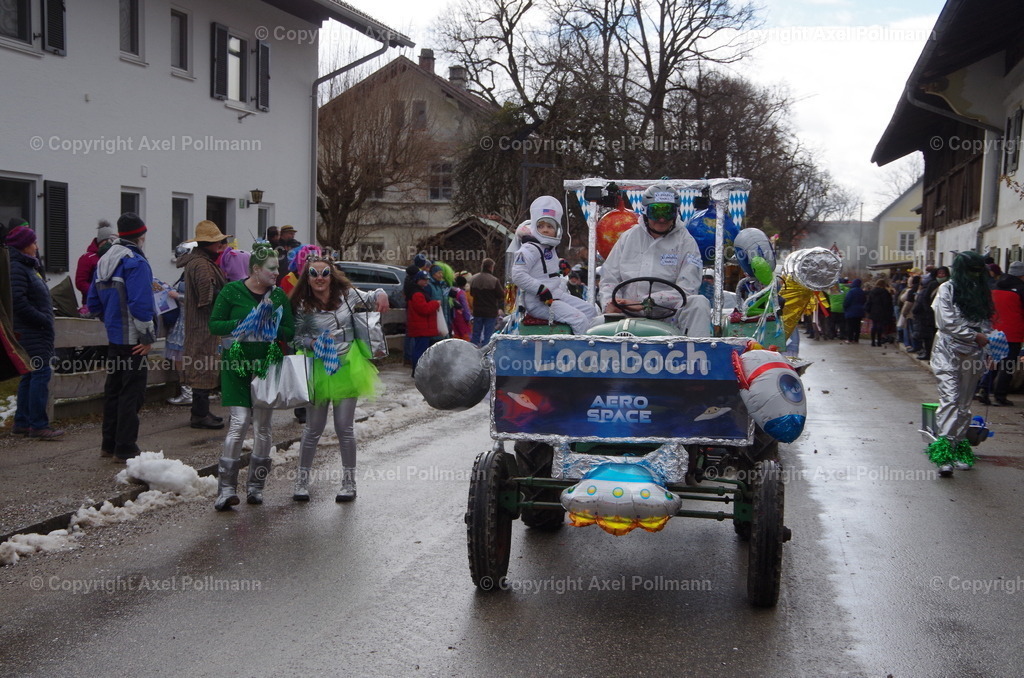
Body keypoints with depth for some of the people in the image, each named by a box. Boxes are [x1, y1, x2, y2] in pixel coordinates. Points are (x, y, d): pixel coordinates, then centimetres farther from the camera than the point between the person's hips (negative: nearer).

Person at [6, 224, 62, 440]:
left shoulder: (28, 266, 19)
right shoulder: (16, 268, -13)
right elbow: (18, 301, -22)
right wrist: (43, 320, -18)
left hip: (37, 332, 11)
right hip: (30, 332, -11)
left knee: (30, 375, 14)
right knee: (41, 373, -11)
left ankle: (22, 422, 20)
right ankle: (38, 425, -9)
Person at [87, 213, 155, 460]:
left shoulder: (104, 261, 13)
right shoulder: (135, 262, -15)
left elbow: (93, 303, 18)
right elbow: (141, 305, -23)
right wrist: (148, 337, -17)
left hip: (114, 336, 9)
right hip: (133, 340, -9)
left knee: (113, 389, 16)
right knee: (132, 393, -3)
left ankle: (109, 442, 25)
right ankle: (125, 448, 1)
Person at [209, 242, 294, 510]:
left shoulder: (279, 295, 7)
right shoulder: (232, 291, -3)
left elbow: (290, 332, 8)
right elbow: (214, 325, -2)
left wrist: (273, 326, -12)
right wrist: (242, 324, -17)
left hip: (267, 365, 4)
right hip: (237, 364, -4)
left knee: (263, 425, 7)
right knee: (239, 422, -12)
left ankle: (256, 485, 18)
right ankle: (226, 487, -7)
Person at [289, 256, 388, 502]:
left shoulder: (346, 294, -1)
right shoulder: (303, 306, -6)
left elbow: (369, 297, 17)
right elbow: (295, 336, 2)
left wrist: (381, 294, -5)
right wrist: (312, 342, -17)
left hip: (347, 368, 1)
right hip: (318, 370, -1)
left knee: (345, 427, 3)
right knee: (313, 428, 5)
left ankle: (349, 482, 15)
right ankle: (302, 480, 21)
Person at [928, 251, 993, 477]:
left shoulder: (979, 291, 15)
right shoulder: (947, 289, -3)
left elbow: (984, 321, 17)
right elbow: (948, 323, -9)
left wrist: (987, 337, -3)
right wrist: (975, 336, -10)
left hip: (972, 354, 6)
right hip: (949, 351, -6)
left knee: (964, 403, 8)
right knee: (949, 398, -15)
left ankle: (959, 449, 14)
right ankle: (943, 454, -20)